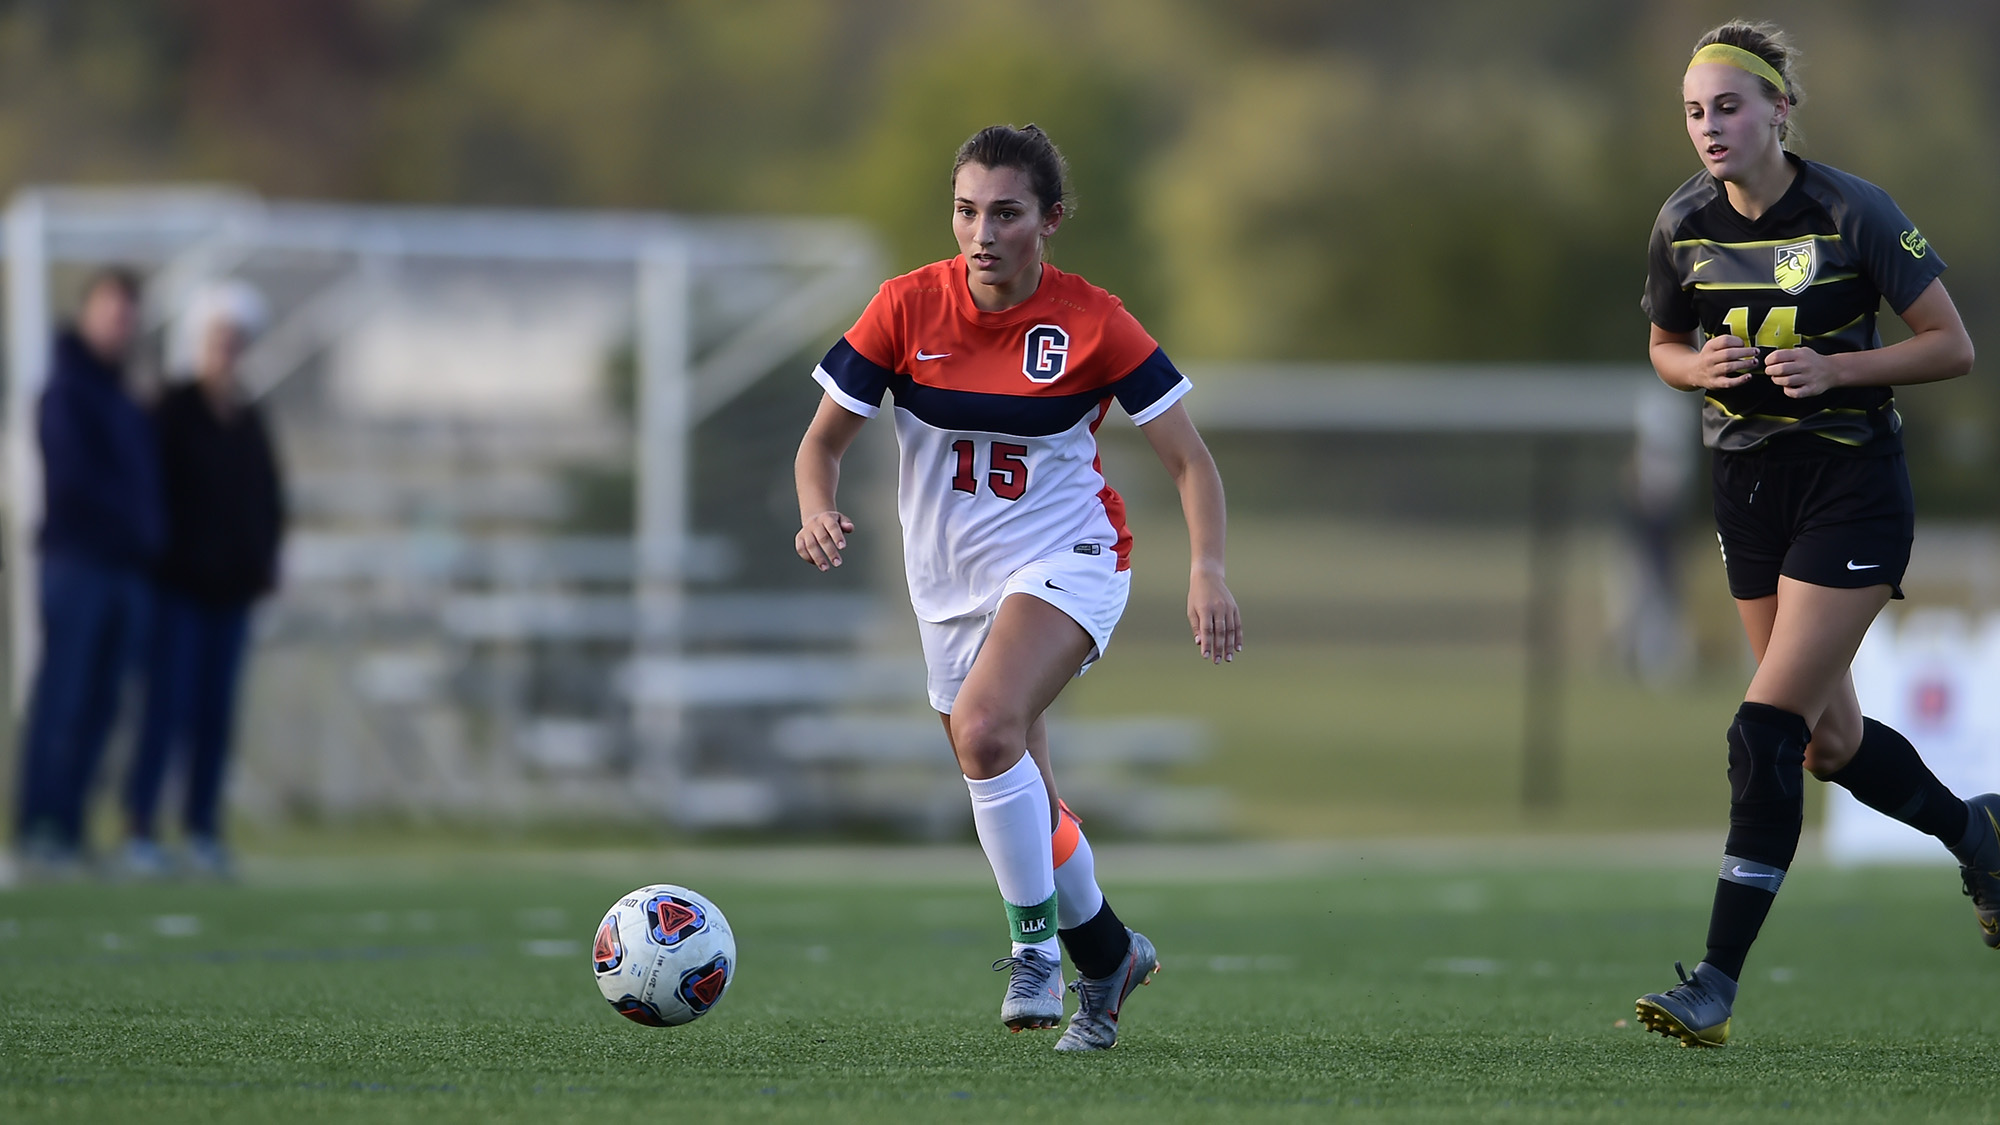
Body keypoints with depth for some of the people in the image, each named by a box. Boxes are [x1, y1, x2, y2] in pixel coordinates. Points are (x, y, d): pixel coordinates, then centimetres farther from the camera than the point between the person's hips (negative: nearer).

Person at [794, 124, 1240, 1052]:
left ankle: (1037, 943, -16)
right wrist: (817, 512, -24)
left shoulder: (1092, 324, -13)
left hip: (1067, 559, -4)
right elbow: (823, 438, -3)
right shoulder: (908, 306, -9)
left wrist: (1207, 570, -23)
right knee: (1021, 810, 11)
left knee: (985, 728, -31)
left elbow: (1189, 461, -8)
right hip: (950, 581, 4)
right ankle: (1108, 956, 36)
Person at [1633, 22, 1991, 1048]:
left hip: (1854, 485, -6)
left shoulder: (1851, 212, -15)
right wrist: (1701, 367, -8)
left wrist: (1834, 367, -22)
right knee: (1831, 742, 14)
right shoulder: (1682, 225, -2)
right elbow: (1665, 348, 15)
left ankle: (1717, 986, -13)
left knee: (1766, 730, -14)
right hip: (1749, 489, 6)